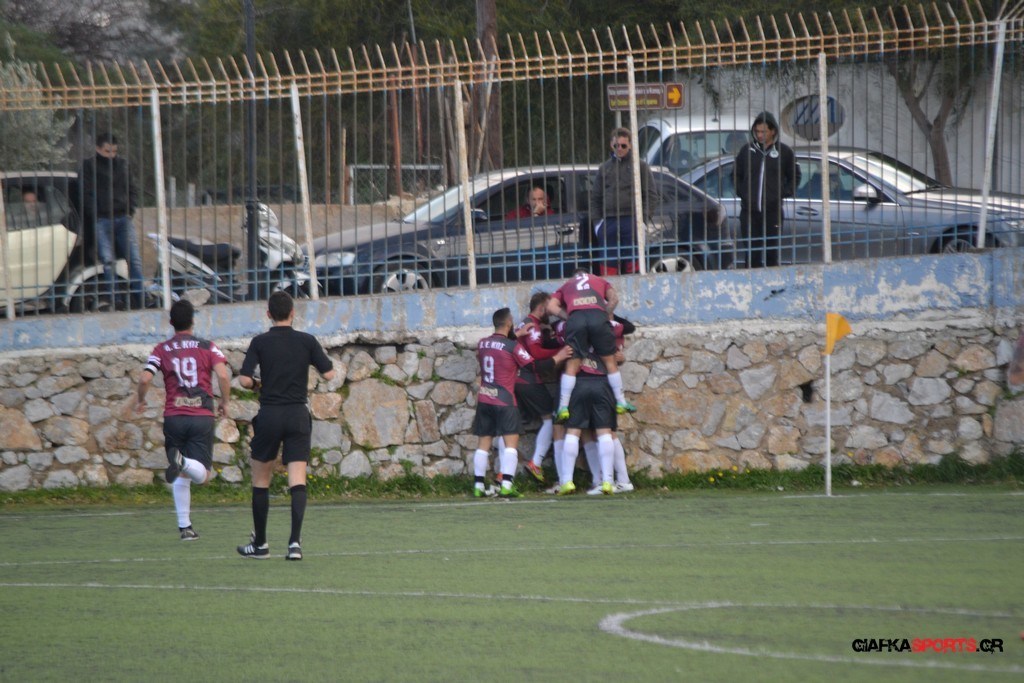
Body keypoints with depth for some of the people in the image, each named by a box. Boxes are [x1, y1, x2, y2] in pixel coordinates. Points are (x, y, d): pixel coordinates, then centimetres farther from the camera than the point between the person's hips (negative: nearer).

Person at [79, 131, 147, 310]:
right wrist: (95, 216, -8)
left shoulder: (123, 164, 17)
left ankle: (140, 300, -8)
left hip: (123, 219, 3)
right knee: (107, 260, -12)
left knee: (134, 259, -8)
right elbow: (86, 195, 0)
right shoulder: (89, 166, 5)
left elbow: (133, 190, 22)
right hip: (102, 220, -3)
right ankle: (113, 300, -13)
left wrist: (130, 210, 7)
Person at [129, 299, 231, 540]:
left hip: (173, 418, 2)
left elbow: (145, 378, -6)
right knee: (202, 474, -2)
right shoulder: (207, 347, 3)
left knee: (181, 478, 13)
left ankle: (184, 527, 10)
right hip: (202, 416, -2)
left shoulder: (161, 350, 5)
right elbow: (223, 375, -10)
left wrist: (139, 400, 14)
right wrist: (224, 402, 6)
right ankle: (183, 462, -34)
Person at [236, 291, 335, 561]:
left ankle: (260, 544, 19)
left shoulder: (260, 342, -3)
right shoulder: (307, 341, 0)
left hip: (269, 416, -1)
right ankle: (295, 541, -20)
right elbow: (329, 374, 0)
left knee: (261, 481, 13)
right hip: (298, 415, 1)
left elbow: (244, 380, -10)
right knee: (297, 482, -4)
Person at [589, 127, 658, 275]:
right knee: (608, 265, -1)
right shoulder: (604, 168, 17)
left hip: (632, 222, -3)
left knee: (632, 263, -4)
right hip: (608, 223, 3)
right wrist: (596, 221, 5)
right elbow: (595, 198, 17)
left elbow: (651, 195, 3)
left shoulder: (640, 166, 7)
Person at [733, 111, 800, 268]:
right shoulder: (747, 150, 5)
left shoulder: (784, 152, 2)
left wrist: (783, 193, 0)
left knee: (772, 252, 3)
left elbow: (795, 177, 12)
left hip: (773, 212, -1)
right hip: (749, 212, 1)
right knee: (753, 253, 0)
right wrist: (742, 193, 3)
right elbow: (736, 175, 16)